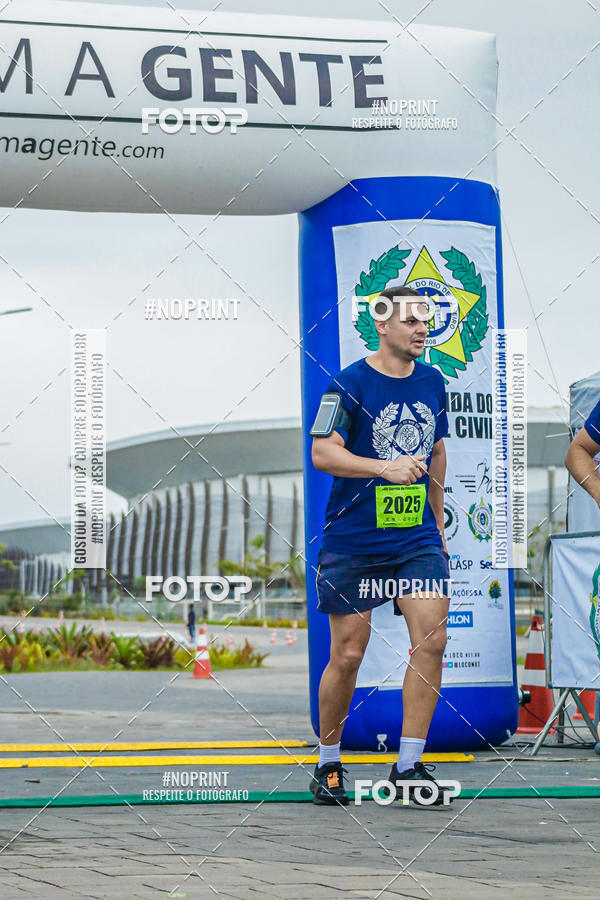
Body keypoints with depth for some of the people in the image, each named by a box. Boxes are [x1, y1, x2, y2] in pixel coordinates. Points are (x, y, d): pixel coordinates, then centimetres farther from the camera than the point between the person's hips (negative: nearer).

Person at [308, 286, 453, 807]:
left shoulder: (432, 382, 10)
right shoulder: (349, 384, -8)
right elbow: (322, 453, -17)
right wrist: (384, 467, -30)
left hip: (417, 539, 4)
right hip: (352, 543, -4)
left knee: (432, 641, -9)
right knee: (348, 654, 0)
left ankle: (408, 767, -1)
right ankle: (328, 764, 19)